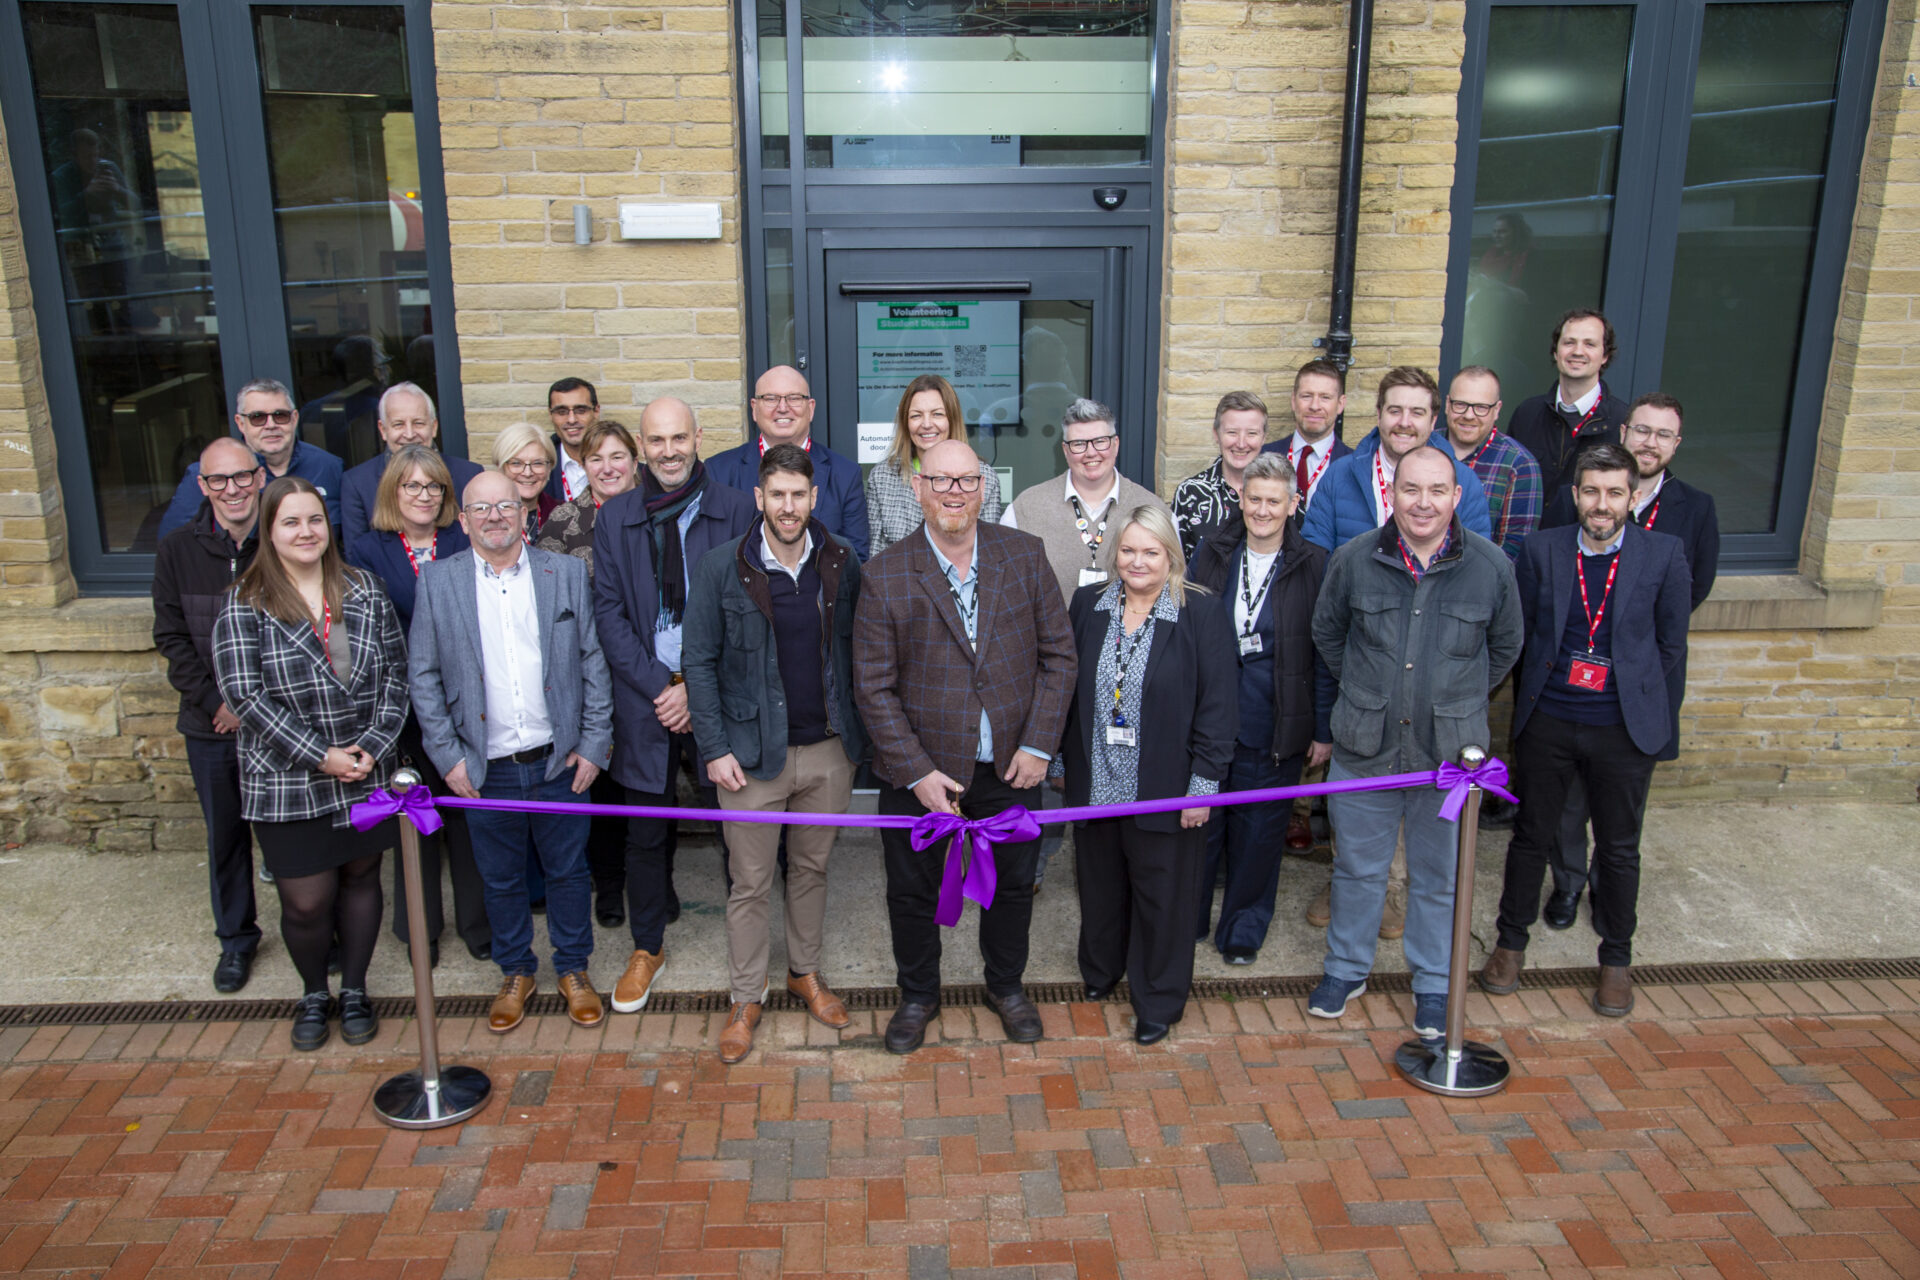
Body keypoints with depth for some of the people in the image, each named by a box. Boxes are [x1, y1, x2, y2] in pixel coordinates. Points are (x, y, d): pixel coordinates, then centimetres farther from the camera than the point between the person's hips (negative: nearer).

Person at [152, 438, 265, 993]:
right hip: (210, 725, 2)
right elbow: (171, 637, 2)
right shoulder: (177, 550, 0)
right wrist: (216, 700, -8)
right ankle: (236, 939, 31)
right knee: (225, 834, 14)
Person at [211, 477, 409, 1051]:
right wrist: (321, 756, -17)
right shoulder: (244, 605, -6)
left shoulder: (364, 591, 2)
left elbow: (395, 674, 1)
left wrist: (373, 746, -11)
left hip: (368, 775, 3)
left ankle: (355, 990, 35)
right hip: (287, 784, -2)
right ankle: (313, 994, 32)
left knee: (361, 880, 15)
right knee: (306, 902, 4)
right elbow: (244, 694, -13)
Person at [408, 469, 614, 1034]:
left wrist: (594, 745, -3)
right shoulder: (437, 581, 0)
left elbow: (593, 662, 1)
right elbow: (423, 675, 2)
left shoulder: (567, 573, 1)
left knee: (567, 871, 12)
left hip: (558, 761, 0)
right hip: (485, 769, 0)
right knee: (500, 878, 14)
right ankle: (515, 972, 34)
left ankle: (573, 968, 31)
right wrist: (447, 755, -3)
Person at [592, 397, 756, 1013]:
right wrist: (659, 685, -9)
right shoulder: (614, 518, 5)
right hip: (645, 695, 2)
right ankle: (646, 948, 28)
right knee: (645, 832, 10)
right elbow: (609, 612, 2)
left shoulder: (736, 510, -2)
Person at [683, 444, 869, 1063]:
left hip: (829, 749, 3)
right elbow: (699, 661, -4)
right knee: (751, 884, 8)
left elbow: (856, 648, 6)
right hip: (754, 753, -2)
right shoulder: (722, 567, -9)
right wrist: (714, 747, -8)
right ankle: (747, 998, 24)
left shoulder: (841, 560, -2)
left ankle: (805, 972, 38)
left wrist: (860, 732, 4)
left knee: (812, 868, 18)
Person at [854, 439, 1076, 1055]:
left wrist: (1039, 744, -8)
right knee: (912, 892, 15)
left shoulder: (1025, 554, -4)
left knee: (1013, 884, 19)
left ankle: (1006, 985, 45)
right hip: (920, 768, -1)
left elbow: (1058, 652, 0)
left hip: (1012, 766, 2)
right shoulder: (885, 576, -10)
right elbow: (873, 687, -9)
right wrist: (916, 772, -14)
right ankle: (917, 994, 41)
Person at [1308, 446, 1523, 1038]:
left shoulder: (1491, 566, -6)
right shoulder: (1353, 560, -6)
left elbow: (1504, 648, 10)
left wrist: (1458, 701, 11)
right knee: (1358, 867, 15)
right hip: (1364, 747, 0)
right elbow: (1327, 633, 11)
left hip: (1450, 751, 0)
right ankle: (1346, 968, 35)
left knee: (1439, 876, 15)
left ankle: (1433, 985, 33)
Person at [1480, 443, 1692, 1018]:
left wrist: (1637, 699, 6)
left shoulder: (1664, 554, -5)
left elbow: (1671, 644, 4)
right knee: (1532, 836, 12)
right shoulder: (1541, 549, -2)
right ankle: (1511, 942, 31)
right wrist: (1533, 697, 7)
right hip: (1546, 722, 1)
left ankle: (1616, 959, 30)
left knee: (1619, 849, 12)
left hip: (1624, 729, -1)